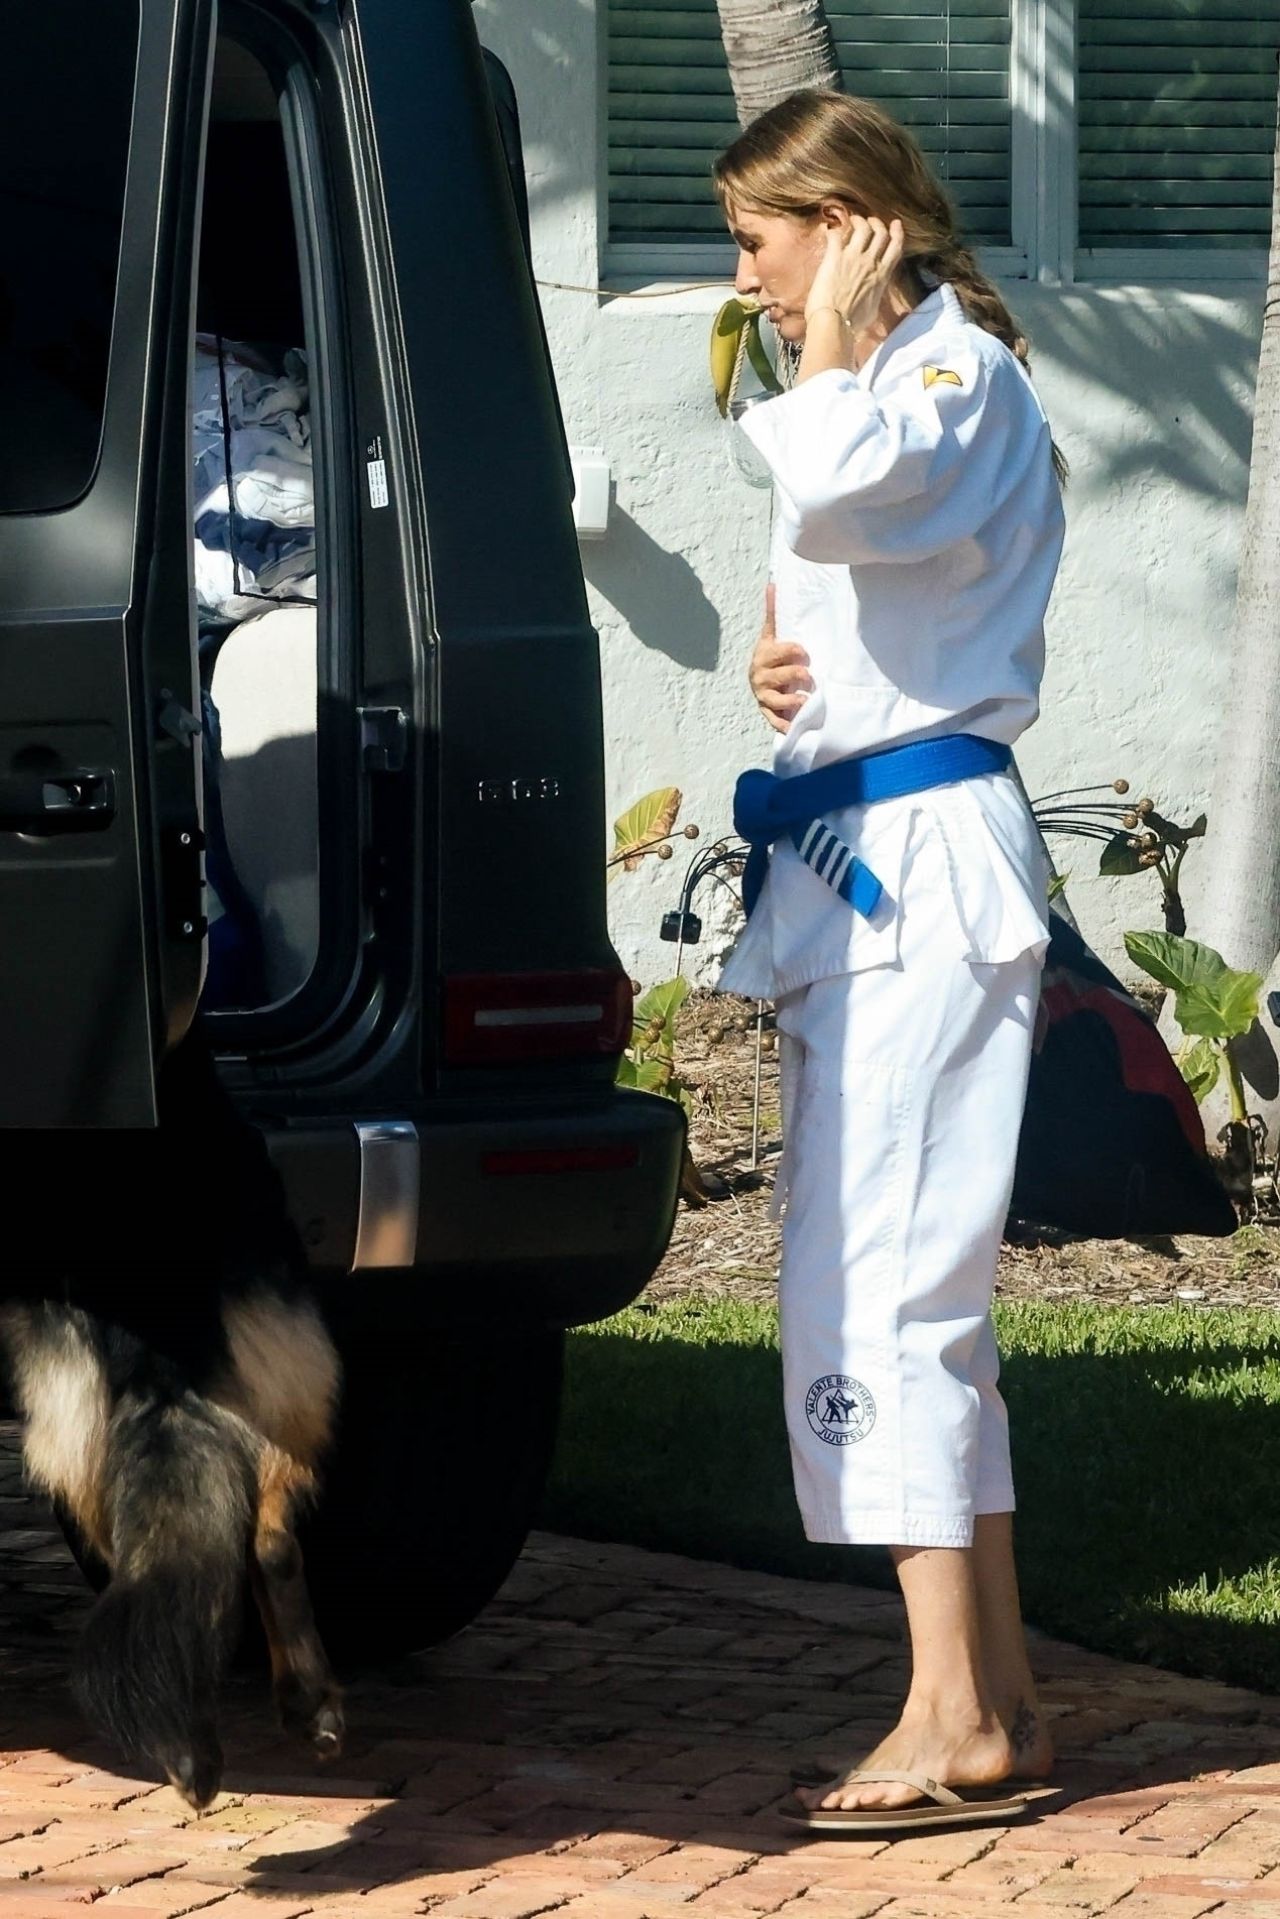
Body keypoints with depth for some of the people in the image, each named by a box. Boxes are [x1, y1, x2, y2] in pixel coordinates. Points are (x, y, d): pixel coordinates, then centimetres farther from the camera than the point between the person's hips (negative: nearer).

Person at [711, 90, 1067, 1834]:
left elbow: (840, 494, -33)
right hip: (857, 859, 11)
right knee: (911, 1291, 11)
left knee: (874, 1283, -13)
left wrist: (832, 338, -15)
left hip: (927, 859, -11)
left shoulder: (958, 374, -11)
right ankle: (999, 1702, 15)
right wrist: (779, 665, 8)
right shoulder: (892, 379, 21)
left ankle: (953, 1720, -13)